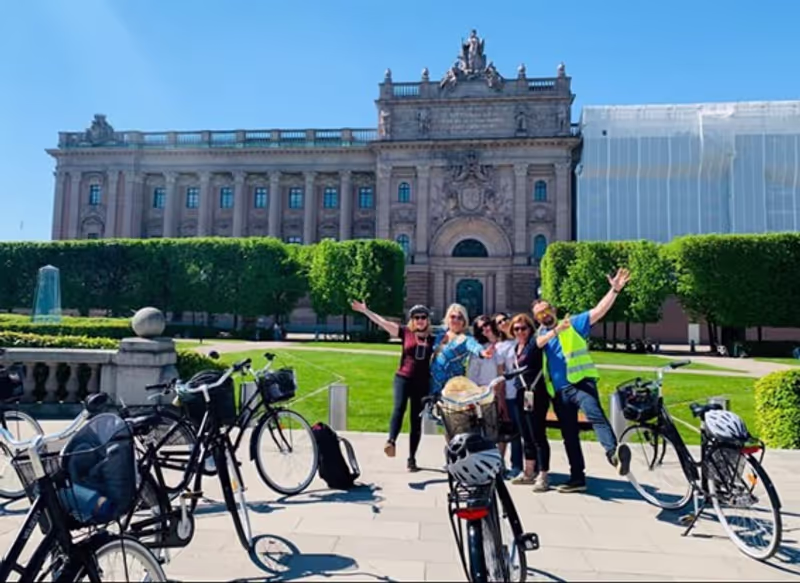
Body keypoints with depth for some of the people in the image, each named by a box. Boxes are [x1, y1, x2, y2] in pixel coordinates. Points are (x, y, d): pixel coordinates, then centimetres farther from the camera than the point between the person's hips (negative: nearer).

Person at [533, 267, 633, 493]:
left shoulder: (573, 324, 6)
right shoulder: (540, 334, 15)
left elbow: (598, 311, -6)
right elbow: (539, 342, -10)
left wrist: (615, 290, -18)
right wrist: (556, 330, -28)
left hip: (580, 382, -5)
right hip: (558, 392, 5)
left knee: (595, 414, -33)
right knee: (569, 436, 11)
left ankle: (613, 453, -53)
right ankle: (577, 478, 21)